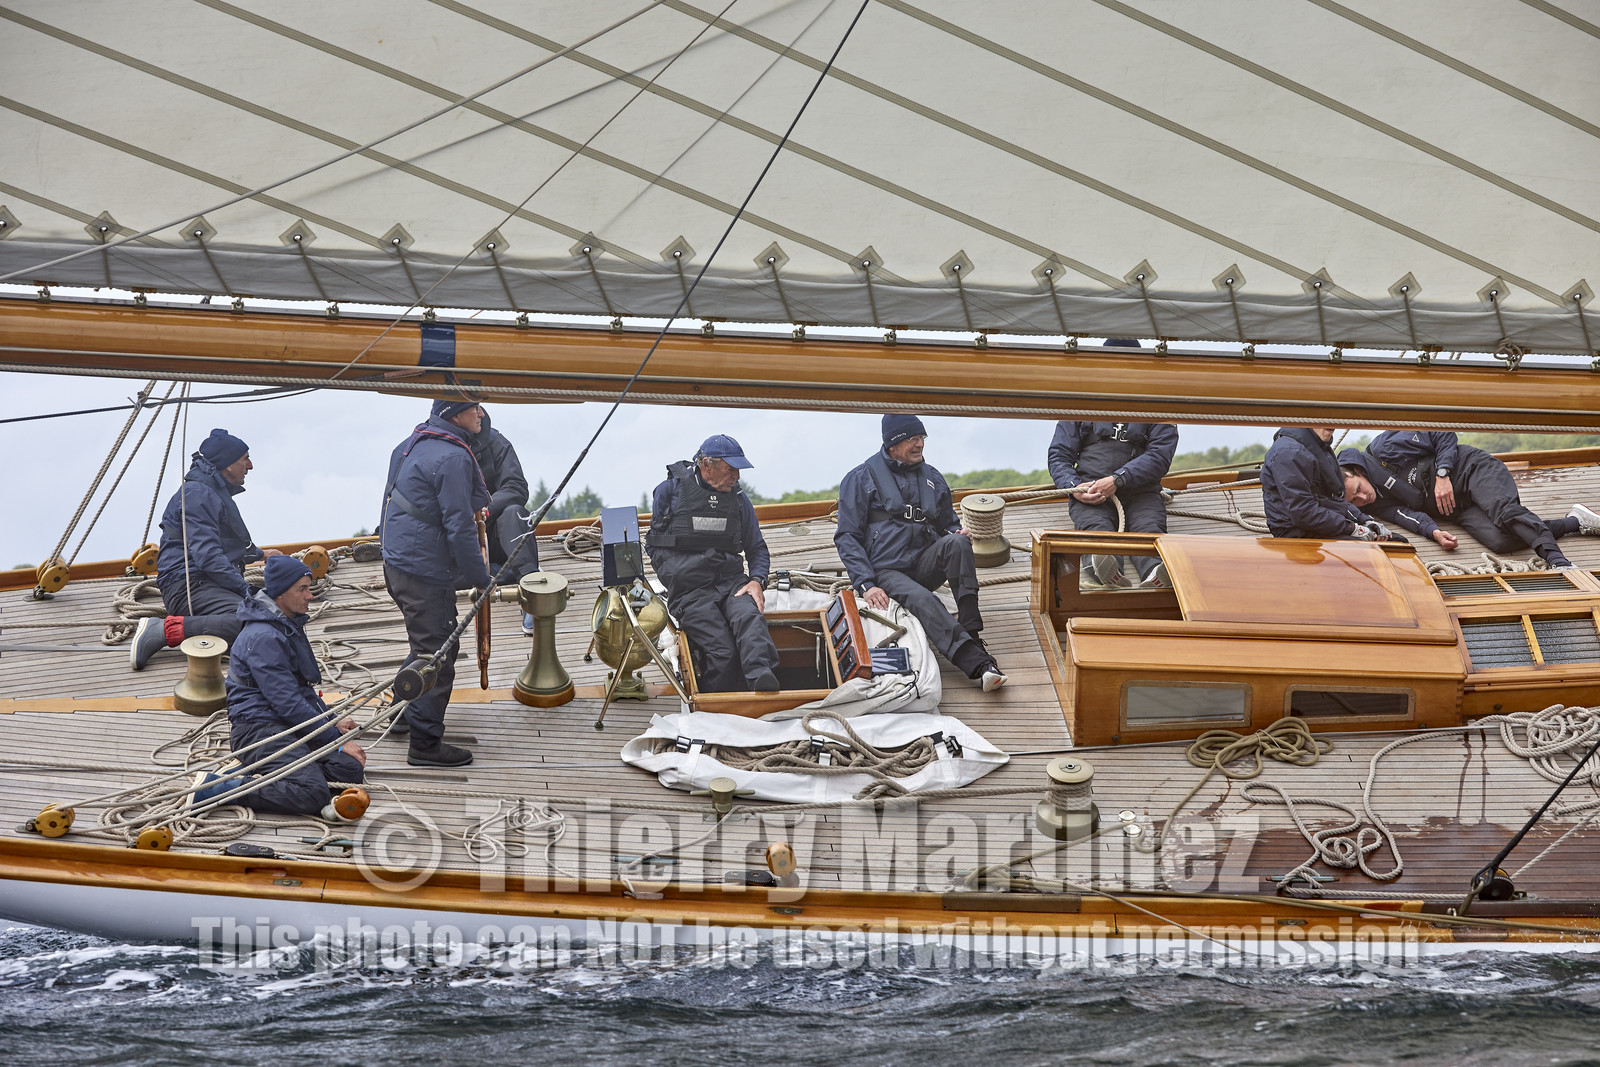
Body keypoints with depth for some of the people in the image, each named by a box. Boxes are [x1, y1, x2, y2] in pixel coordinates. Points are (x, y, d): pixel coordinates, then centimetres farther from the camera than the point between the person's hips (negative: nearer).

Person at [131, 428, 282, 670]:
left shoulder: (217, 493, 24)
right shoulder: (198, 495, -11)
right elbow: (207, 556, -21)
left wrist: (259, 554, 54)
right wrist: (245, 589, -21)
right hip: (188, 584, -11)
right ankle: (164, 630, -29)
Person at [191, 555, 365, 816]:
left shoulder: (289, 625, 17)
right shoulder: (263, 637, -15)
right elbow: (288, 703, -18)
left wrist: (332, 721, 20)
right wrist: (336, 740, -13)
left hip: (289, 727, 10)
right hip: (259, 730, -10)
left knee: (351, 770, -13)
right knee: (313, 794, -30)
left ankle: (251, 773, -4)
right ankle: (215, 788, -19)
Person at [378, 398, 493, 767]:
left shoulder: (413, 444, 11)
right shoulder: (453, 458, -20)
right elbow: (460, 527, -22)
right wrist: (481, 579, -14)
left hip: (397, 561, 10)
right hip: (426, 573, -10)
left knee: (428, 646, 26)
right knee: (437, 653, -1)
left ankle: (402, 713, 38)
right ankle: (426, 744, 4)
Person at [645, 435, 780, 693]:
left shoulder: (737, 497, 17)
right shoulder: (670, 491, 8)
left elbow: (757, 549, 25)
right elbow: (654, 544, 16)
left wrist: (757, 581, 4)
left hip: (733, 582, 2)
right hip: (690, 591, -2)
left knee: (748, 616, -34)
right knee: (723, 653, -26)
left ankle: (762, 678, -57)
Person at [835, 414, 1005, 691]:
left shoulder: (932, 478, 20)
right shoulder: (861, 479, 5)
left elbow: (949, 525, 28)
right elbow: (847, 538, 0)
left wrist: (958, 535, 0)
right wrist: (866, 584, -15)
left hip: (925, 565, 4)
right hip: (886, 572, -4)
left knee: (957, 541, -28)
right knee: (923, 600, -35)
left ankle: (971, 633, -33)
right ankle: (978, 663, -53)